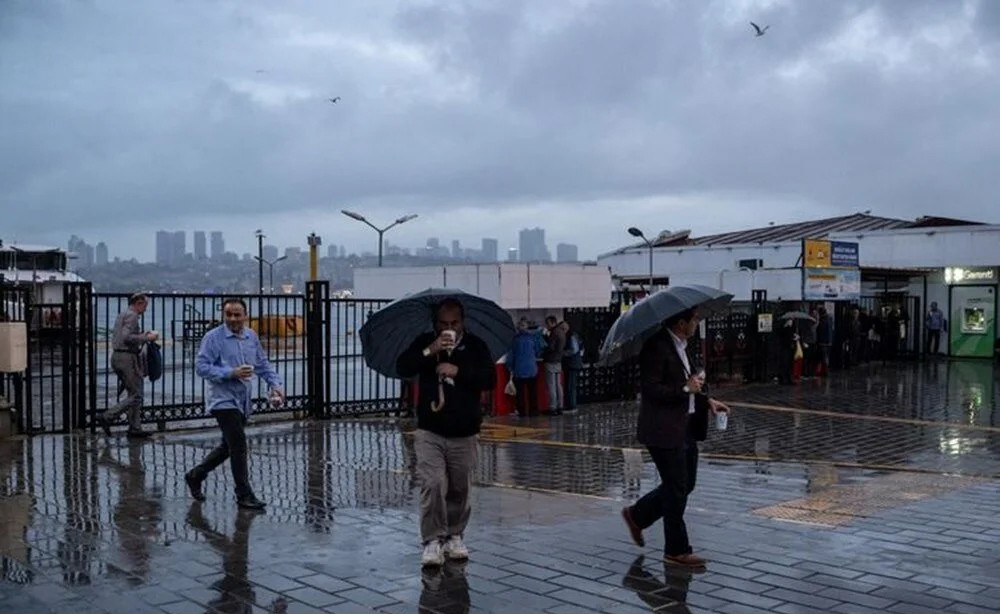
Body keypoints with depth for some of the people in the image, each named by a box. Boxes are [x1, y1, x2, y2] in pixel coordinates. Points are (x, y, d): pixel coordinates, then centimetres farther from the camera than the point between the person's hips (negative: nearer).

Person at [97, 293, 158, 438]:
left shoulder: (122, 315, 19)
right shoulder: (132, 315, -11)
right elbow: (127, 337, -23)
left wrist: (141, 335, 20)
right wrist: (146, 337, -14)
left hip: (116, 356, 10)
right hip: (128, 358, -10)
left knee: (134, 393, 12)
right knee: (136, 395, -6)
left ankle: (135, 428, 12)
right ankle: (106, 417, -11)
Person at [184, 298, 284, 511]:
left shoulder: (251, 337, 9)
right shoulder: (213, 337, -10)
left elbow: (263, 364, 16)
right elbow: (201, 367, -15)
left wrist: (275, 384, 2)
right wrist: (231, 373, -23)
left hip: (243, 401, 7)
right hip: (224, 400, -7)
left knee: (229, 447, 16)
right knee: (238, 444, -11)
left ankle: (195, 476, 34)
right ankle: (244, 494, -2)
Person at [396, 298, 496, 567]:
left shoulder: (476, 346, 1)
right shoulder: (424, 342, 3)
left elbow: (490, 380, -9)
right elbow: (402, 368, -10)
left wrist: (459, 371, -21)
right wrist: (430, 351, -22)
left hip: (465, 434, 1)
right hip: (429, 432, -1)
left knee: (460, 490, 8)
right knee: (433, 485, -12)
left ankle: (455, 536, 26)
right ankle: (433, 540, -3)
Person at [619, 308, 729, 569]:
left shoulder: (680, 345, 12)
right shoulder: (657, 347, -18)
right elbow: (650, 389, -24)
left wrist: (706, 400, 9)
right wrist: (686, 389, -21)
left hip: (685, 427, 10)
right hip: (664, 430, -10)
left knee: (685, 485, 16)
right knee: (677, 489, 0)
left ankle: (637, 515, 32)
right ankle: (677, 551, 13)